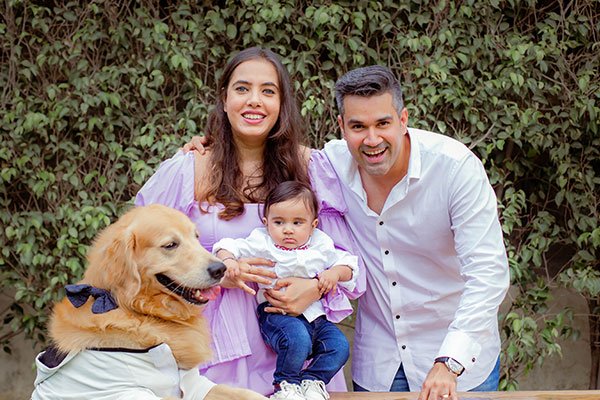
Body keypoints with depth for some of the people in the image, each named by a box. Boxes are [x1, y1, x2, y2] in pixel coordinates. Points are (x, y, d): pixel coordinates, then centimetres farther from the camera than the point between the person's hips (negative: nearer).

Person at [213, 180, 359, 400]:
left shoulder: (321, 246, 9)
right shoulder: (262, 244, 0)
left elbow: (347, 263, 15)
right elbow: (231, 246, -2)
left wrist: (335, 273, -7)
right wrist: (227, 259, -24)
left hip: (314, 314, 4)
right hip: (277, 314, -4)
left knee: (339, 346, -16)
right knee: (298, 340, -33)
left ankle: (313, 380, 8)